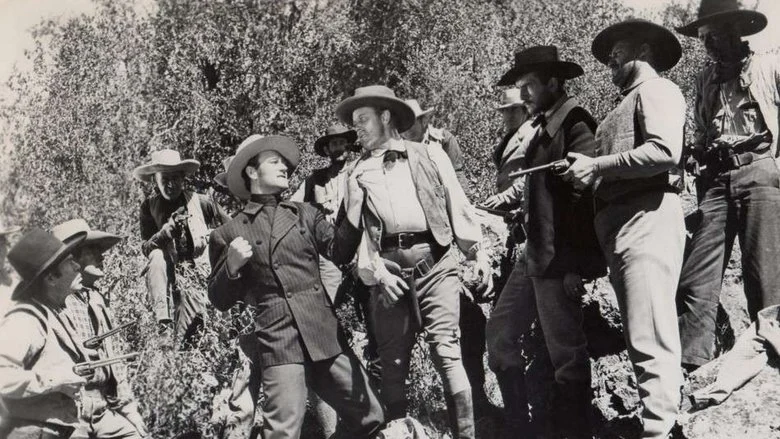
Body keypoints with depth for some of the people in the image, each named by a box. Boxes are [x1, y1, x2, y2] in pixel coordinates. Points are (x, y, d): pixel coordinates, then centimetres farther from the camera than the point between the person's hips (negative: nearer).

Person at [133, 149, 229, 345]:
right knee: (157, 256, -30)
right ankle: (162, 316, -35)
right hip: (171, 271, 1)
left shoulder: (202, 202, -1)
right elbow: (146, 248, -6)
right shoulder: (149, 207, 3)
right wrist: (167, 230, -22)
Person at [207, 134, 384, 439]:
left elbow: (339, 253, 4)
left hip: (326, 334, 4)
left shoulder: (304, 214, 18)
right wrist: (232, 265, -10)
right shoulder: (229, 233, 6)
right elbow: (220, 300, 8)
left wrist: (355, 205, -5)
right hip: (279, 342, -4)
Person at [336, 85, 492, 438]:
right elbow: (357, 229, 9)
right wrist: (376, 271, -4)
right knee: (392, 361, 2)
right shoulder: (358, 173, 15)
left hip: (434, 262, -2)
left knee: (446, 350, -10)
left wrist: (477, 252, 2)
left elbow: (457, 204, 10)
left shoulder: (429, 156, 13)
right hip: (389, 268, 2)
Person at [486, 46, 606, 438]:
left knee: (566, 355, 0)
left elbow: (589, 194, -20)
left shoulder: (575, 124, -13)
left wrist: (577, 267, -21)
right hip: (533, 257, 10)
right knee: (499, 335, 15)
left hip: (560, 261, -10)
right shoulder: (543, 127, 14)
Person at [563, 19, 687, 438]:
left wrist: (597, 166, -12)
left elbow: (665, 151, -16)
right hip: (616, 224, 10)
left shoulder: (656, 90, 1)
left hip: (647, 218, -9)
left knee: (649, 338, -14)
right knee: (639, 337, 8)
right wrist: (586, 173, 8)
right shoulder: (624, 105, 27)